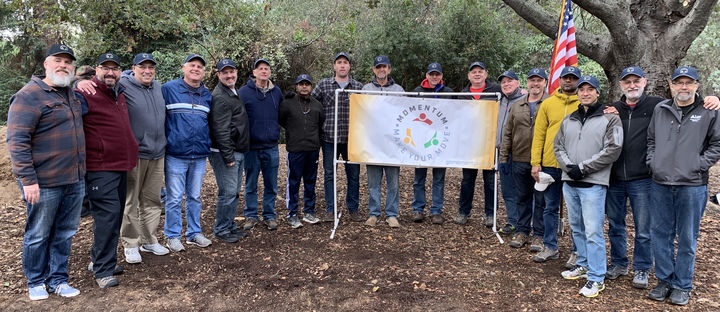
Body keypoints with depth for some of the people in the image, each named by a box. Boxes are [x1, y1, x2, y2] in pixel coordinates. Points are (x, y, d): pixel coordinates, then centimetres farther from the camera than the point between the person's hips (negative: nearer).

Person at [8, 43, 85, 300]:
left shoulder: (72, 94, 12)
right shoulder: (29, 96, -10)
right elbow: (17, 141, -17)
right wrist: (28, 180, -20)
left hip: (75, 180, 6)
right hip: (44, 183, -6)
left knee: (65, 234, 14)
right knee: (38, 236, 9)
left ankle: (57, 279, 27)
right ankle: (36, 282, 26)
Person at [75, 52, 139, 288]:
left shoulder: (119, 93, 13)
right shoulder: (86, 95, -11)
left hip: (121, 165, 9)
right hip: (100, 167, -9)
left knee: (115, 215, 15)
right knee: (107, 215, -10)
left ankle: (100, 258, 29)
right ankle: (103, 270, -1)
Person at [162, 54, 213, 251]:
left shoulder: (207, 95, 10)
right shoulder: (169, 89, -4)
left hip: (200, 156, 4)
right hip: (175, 155, -4)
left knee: (195, 197, 14)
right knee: (174, 198, 3)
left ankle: (194, 233, 25)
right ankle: (172, 236, 16)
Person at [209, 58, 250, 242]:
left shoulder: (234, 93, 16)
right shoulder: (219, 97, -14)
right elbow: (220, 130, -20)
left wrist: (238, 153, 18)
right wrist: (228, 156, -21)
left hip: (239, 152, 10)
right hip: (226, 153, -10)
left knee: (234, 192, 14)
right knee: (228, 192, -6)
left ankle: (230, 226, 25)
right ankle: (221, 230, 7)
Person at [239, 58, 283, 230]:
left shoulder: (277, 91, 5)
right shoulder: (244, 91, -5)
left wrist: (275, 131, 9)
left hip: (272, 147, 3)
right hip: (251, 147, -2)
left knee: (271, 186, 9)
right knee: (251, 186, 9)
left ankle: (269, 215, 22)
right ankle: (250, 216, 22)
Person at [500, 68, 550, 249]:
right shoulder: (517, 106, 11)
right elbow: (508, 133, 13)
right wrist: (503, 156, 8)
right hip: (519, 160, 4)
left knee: (541, 199, 5)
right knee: (522, 197, 13)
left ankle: (539, 235, 16)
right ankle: (522, 231, 24)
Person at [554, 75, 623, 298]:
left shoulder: (610, 119, -2)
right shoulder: (568, 120, 15)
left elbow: (612, 150, -11)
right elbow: (558, 146, 13)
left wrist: (583, 168, -14)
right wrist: (568, 166, -7)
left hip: (593, 184, -6)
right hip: (569, 182, 6)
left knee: (593, 231, -6)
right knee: (577, 228, 15)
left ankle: (597, 278, 2)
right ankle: (584, 265, 30)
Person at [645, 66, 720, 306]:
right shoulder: (660, 110, 8)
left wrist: (699, 165, -9)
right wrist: (652, 161, 4)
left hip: (691, 186, -3)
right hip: (660, 185, 3)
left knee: (687, 238, 6)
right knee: (660, 234, 9)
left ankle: (682, 286, 18)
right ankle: (664, 280, 22)